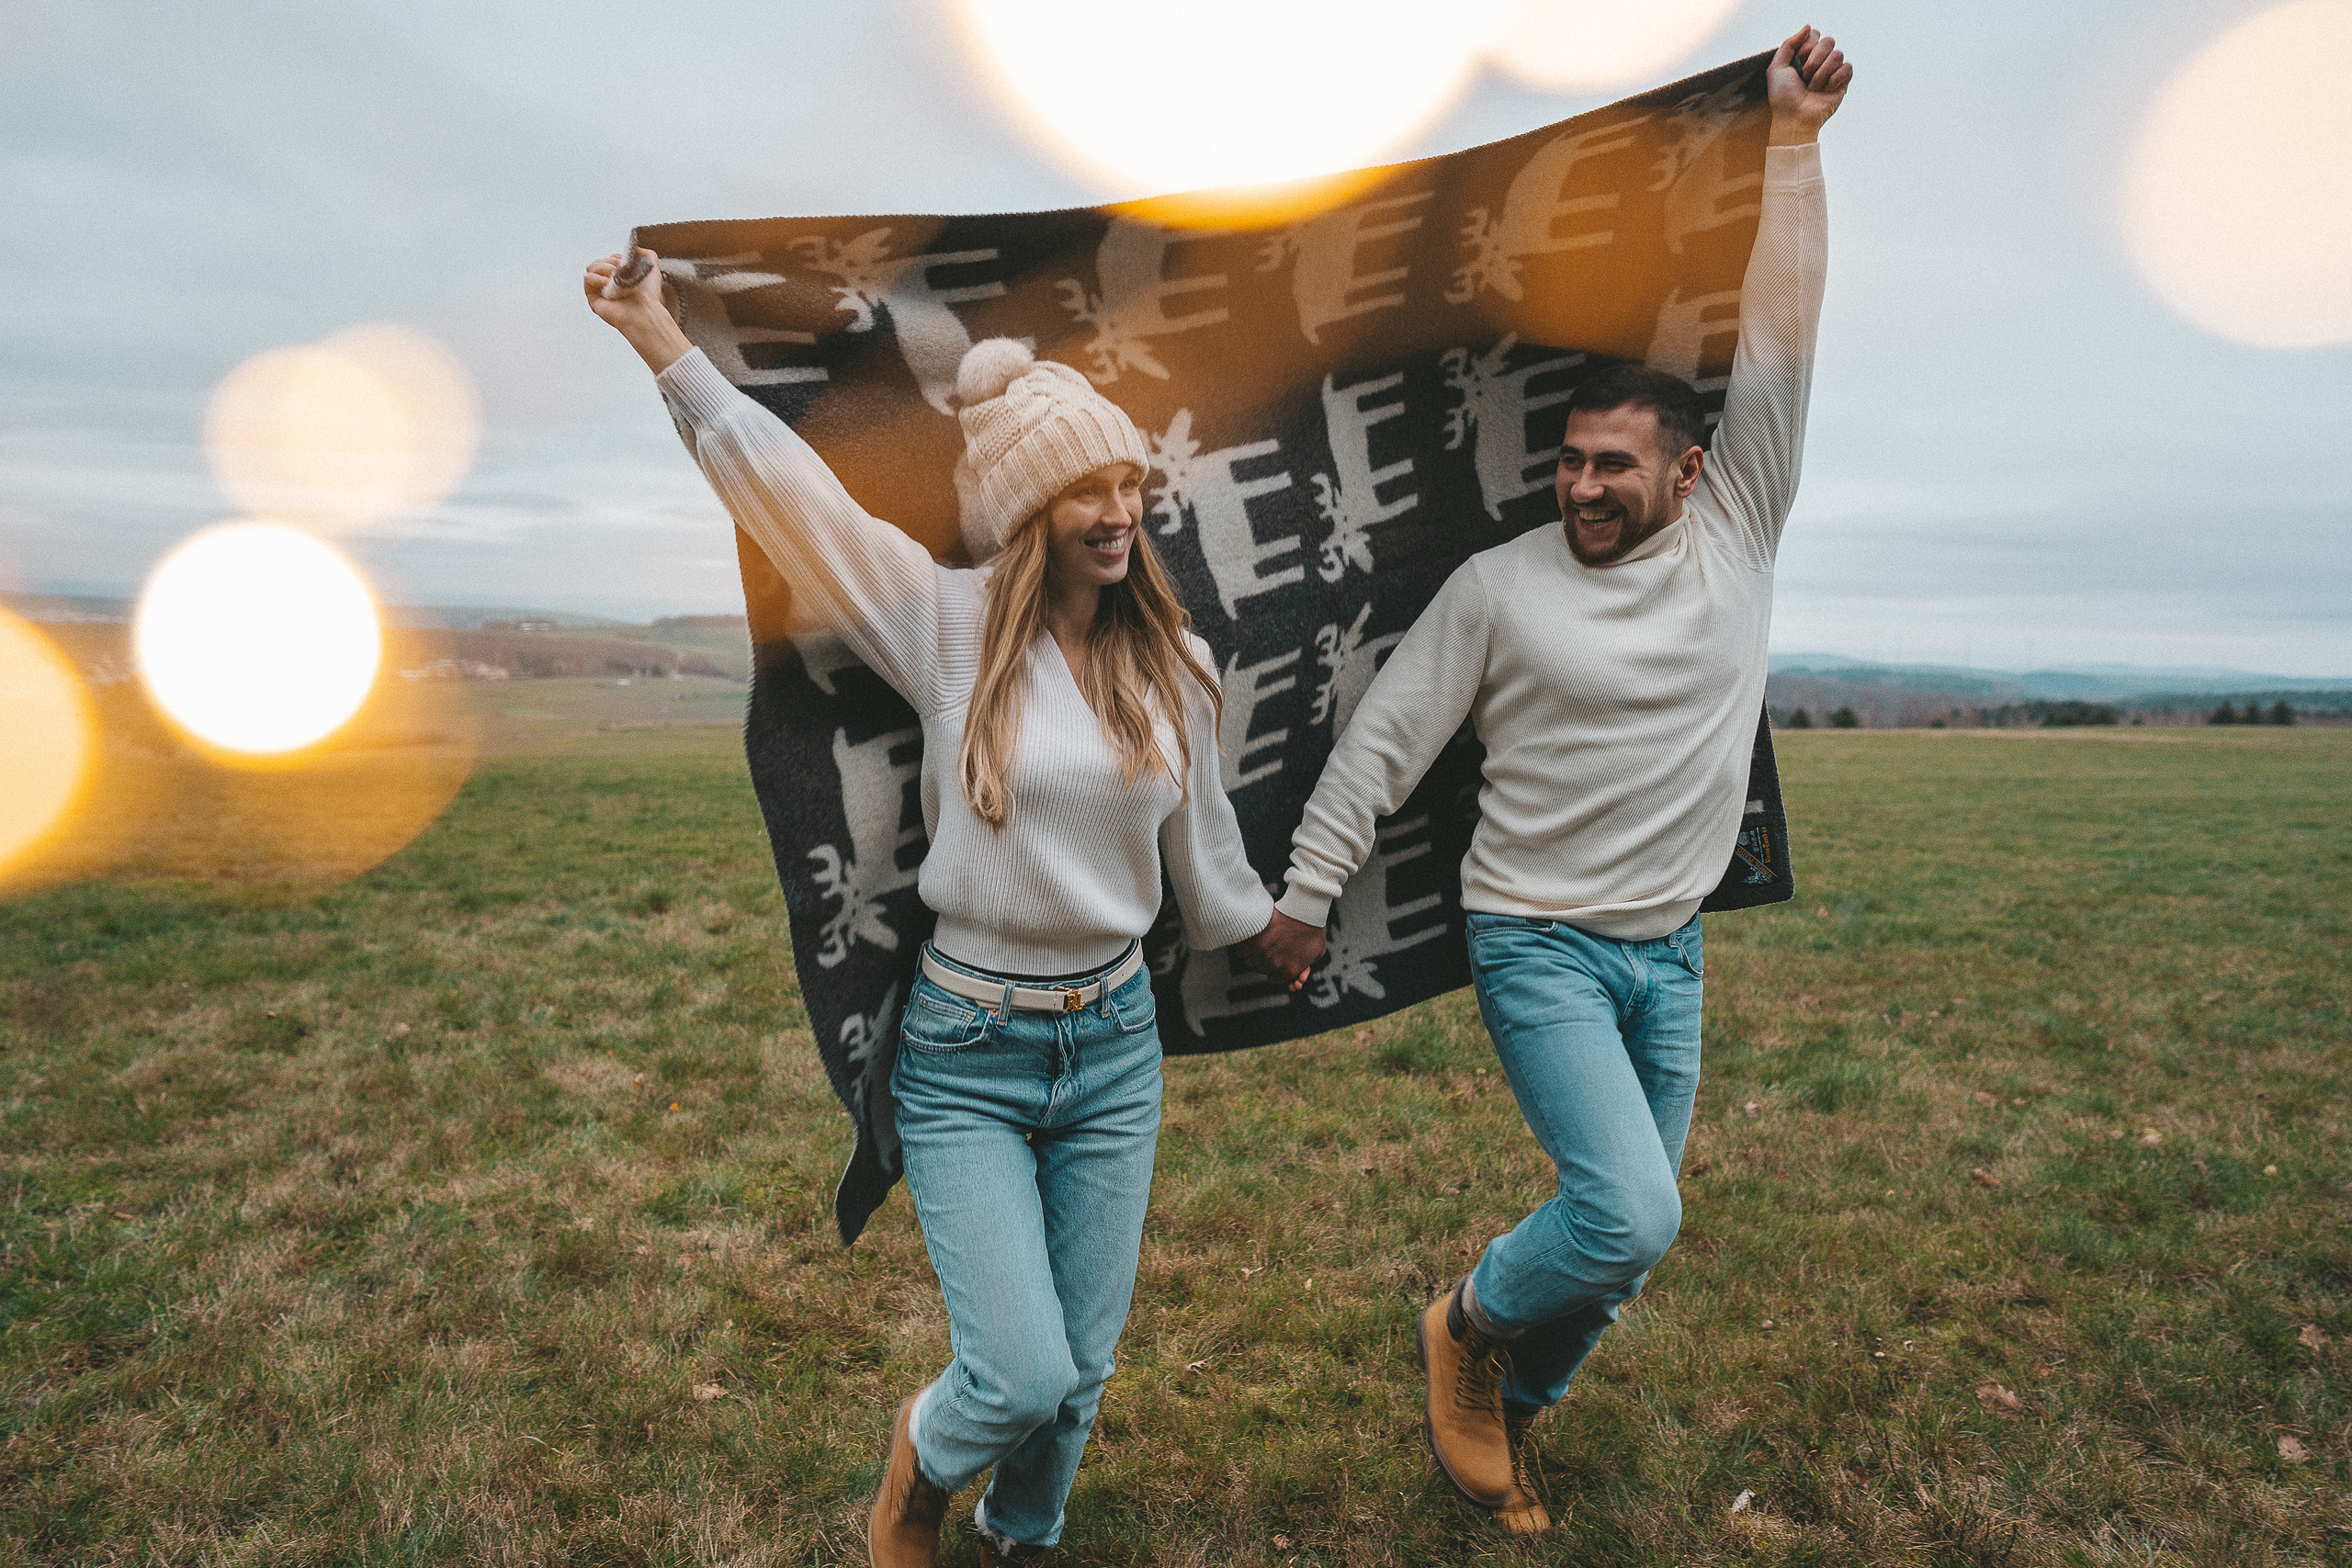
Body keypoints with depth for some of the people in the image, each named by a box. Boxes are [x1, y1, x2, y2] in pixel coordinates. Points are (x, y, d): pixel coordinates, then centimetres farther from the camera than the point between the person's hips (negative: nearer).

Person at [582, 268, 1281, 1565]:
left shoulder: (1172, 663, 1)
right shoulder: (948, 626, -8)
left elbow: (1203, 846, 15)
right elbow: (782, 483, -10)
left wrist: (1266, 931, 27)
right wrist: (663, 344, -10)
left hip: (1116, 1042, 4)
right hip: (964, 1052, -3)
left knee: (1082, 1370, 12)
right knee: (1024, 1376, -6)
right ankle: (922, 1463, 33)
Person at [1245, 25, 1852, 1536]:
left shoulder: (1737, 540, 0)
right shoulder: (1502, 583, -8)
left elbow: (1781, 346, -6)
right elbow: (1384, 738, -5)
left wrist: (1796, 143, -9)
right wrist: (1305, 888, -4)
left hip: (1670, 953, 4)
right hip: (1538, 944, -4)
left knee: (1621, 1227, 12)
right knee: (1630, 1215, -17)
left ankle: (1516, 1406, 36)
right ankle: (1470, 1323, 13)